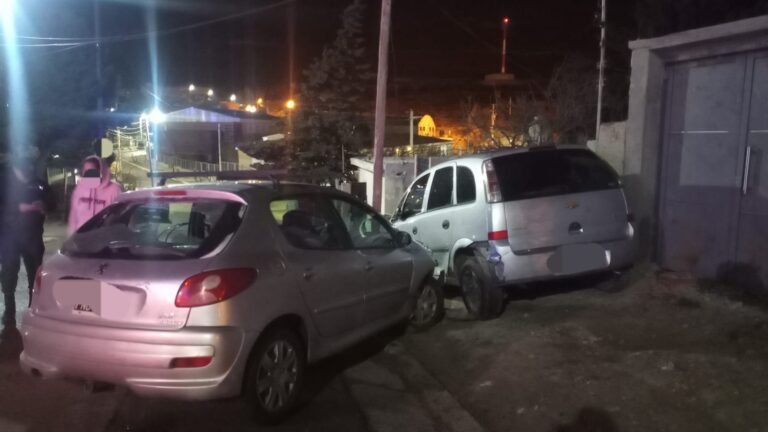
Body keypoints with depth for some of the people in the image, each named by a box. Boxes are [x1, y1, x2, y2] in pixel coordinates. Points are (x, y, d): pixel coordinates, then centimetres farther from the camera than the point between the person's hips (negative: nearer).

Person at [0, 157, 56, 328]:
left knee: (35, 272, 4)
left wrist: (43, 207, -11)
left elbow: (52, 204, 10)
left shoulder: (39, 185, 6)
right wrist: (21, 207, -17)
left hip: (32, 234, 2)